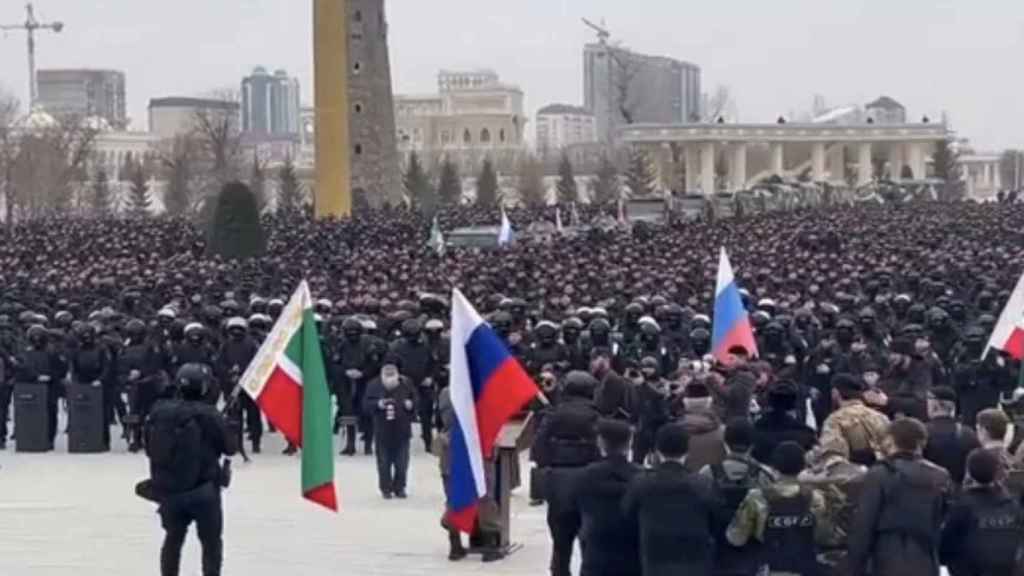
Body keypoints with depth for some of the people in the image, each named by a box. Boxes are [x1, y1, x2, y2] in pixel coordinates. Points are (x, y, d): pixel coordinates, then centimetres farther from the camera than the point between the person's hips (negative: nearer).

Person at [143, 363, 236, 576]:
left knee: (173, 539, 20)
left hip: (168, 489, 4)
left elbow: (149, 448, 5)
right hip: (203, 490, -4)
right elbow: (229, 447, -7)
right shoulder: (208, 415, -17)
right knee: (211, 542, 8)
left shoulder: (158, 411, -3)